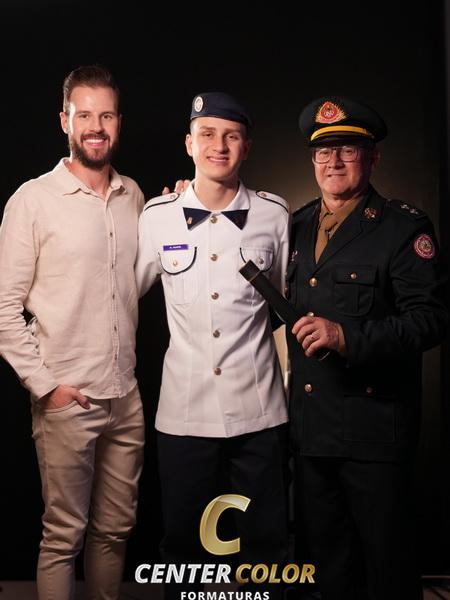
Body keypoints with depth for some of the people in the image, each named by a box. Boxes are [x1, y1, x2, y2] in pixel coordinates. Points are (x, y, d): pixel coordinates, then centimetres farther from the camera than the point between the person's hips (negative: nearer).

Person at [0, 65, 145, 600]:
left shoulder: (133, 195, 8)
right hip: (65, 401, -5)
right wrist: (45, 384, -11)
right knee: (64, 535, 5)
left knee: (115, 530, 15)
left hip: (126, 396, 5)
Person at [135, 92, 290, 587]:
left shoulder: (274, 215, 0)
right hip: (183, 410, 0)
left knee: (265, 542, 11)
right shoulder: (157, 217, -1)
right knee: (182, 543, 13)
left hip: (259, 411, 0)